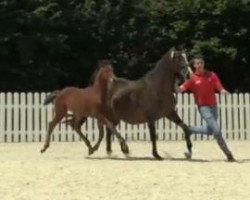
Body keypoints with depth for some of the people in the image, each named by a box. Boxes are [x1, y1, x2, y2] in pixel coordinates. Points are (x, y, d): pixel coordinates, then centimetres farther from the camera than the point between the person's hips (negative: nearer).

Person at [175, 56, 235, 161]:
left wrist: (223, 91, -32)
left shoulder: (212, 75, -1)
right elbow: (179, 90, -11)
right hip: (203, 107, -4)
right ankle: (228, 154, -6)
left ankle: (189, 129, 36)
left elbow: (220, 88, -9)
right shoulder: (192, 78, -7)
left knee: (210, 130, 17)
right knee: (216, 130, -14)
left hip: (213, 105, 5)